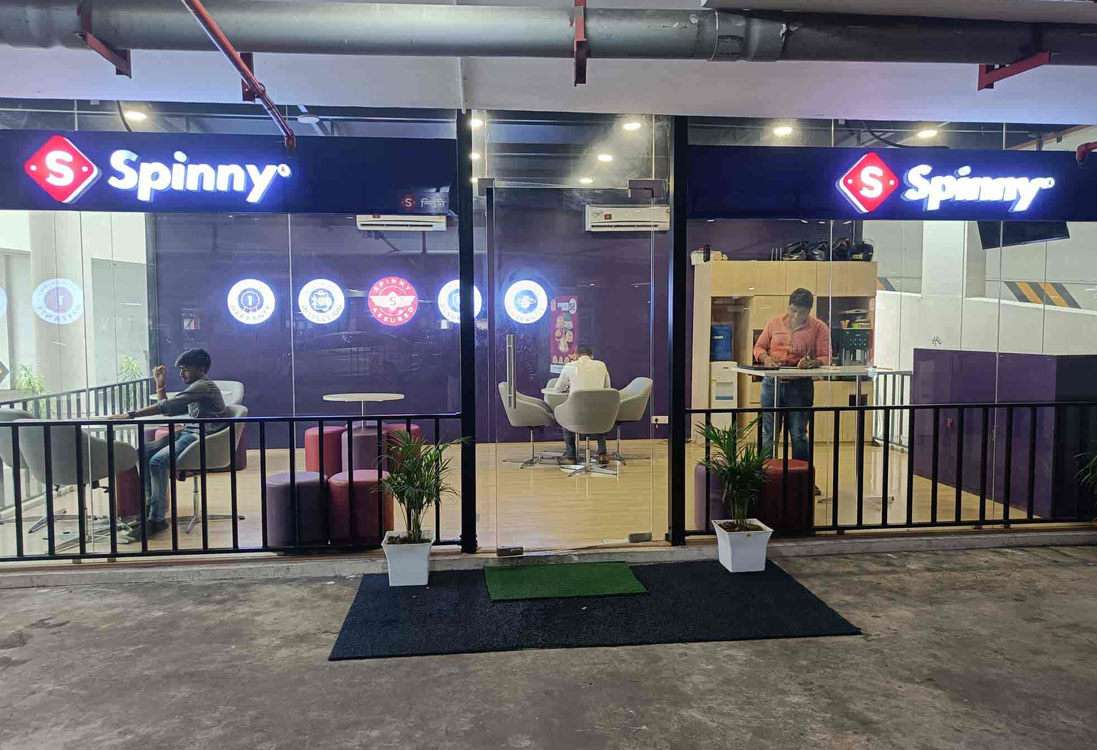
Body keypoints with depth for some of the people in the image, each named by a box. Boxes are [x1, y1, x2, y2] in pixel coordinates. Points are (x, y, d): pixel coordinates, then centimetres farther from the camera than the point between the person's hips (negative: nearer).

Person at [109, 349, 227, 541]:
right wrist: (160, 384, 20)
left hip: (202, 438, -10)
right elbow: (168, 411, 28)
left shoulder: (203, 386, -11)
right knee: (143, 452, -3)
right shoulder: (195, 388, 24)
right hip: (188, 433, 10)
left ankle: (157, 518, -21)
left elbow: (166, 406, -20)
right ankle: (151, 505, -3)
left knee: (158, 461, -26)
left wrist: (131, 415, -20)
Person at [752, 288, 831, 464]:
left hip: (800, 385, -3)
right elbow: (759, 347, 14)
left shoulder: (819, 328, 0)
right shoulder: (774, 322, 8)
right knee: (768, 433, 8)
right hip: (772, 383, 3)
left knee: (798, 434, 2)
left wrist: (811, 363, -26)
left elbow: (825, 357, -5)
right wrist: (766, 358, -8)